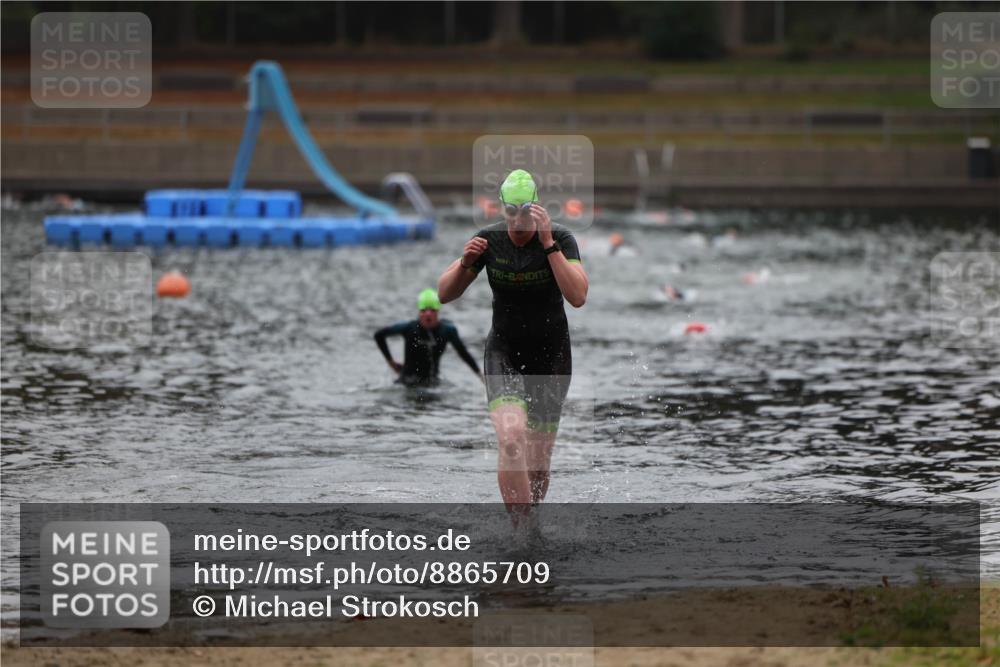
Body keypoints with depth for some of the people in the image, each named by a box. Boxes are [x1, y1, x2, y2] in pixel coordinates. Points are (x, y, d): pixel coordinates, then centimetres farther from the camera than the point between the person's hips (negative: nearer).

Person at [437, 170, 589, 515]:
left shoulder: (560, 238, -13)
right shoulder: (489, 240, -8)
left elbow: (578, 296, -28)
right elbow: (444, 294, -2)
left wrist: (548, 243, -32)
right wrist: (465, 263, -22)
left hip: (551, 355, 0)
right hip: (503, 353, 0)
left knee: (537, 468, 1)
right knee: (511, 437, -27)